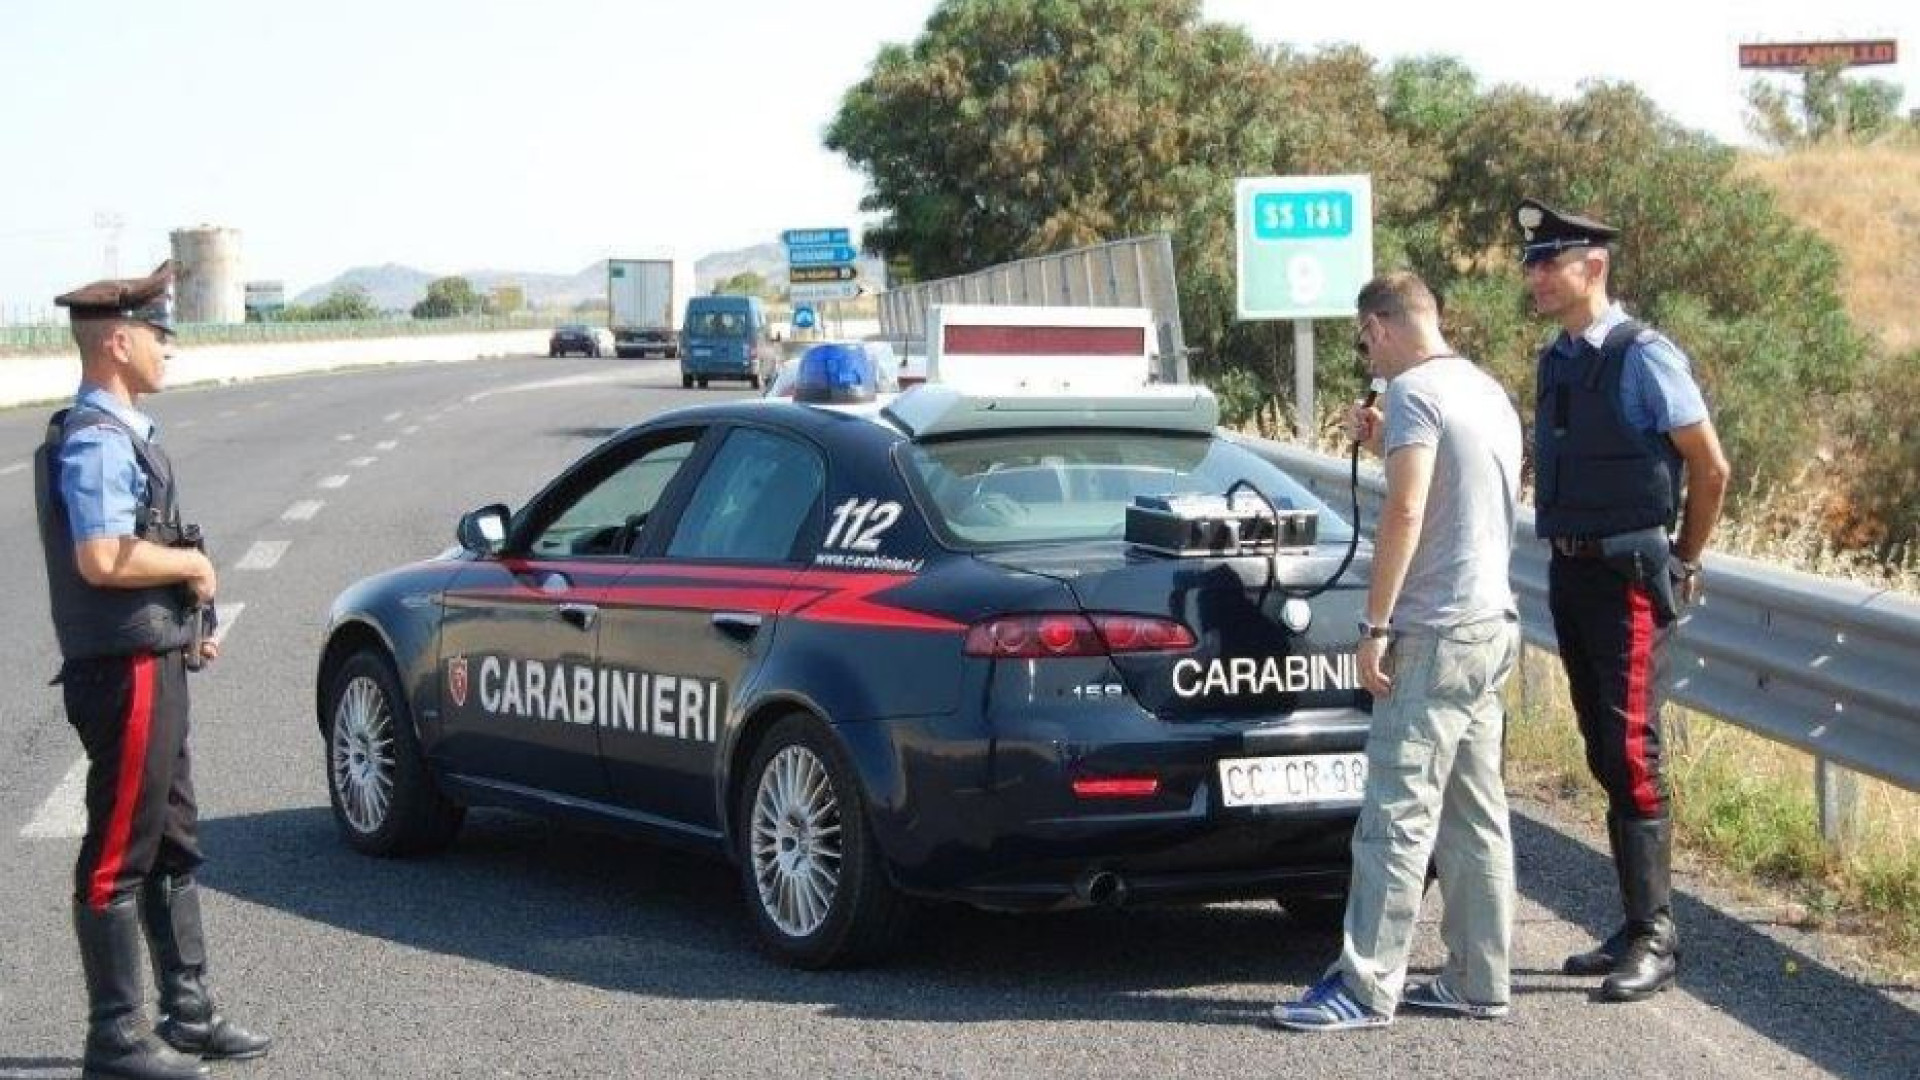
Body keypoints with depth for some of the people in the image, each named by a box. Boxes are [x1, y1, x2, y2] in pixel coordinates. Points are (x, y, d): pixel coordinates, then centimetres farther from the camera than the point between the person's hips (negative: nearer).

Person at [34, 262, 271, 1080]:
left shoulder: (123, 434, 14)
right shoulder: (95, 442, -18)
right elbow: (102, 559, -28)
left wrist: (185, 623, 15)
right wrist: (193, 566, -14)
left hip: (153, 665, 11)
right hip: (125, 672, -11)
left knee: (173, 847, 16)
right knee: (118, 856, -3)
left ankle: (188, 1013, 25)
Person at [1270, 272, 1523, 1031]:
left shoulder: (1415, 393, -12)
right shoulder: (1487, 391, 17)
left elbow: (1406, 513, -19)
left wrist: (1375, 627, -18)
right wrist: (1387, 447, 19)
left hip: (1435, 631, -10)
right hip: (1491, 624, 10)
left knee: (1398, 816, -9)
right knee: (1475, 818, 11)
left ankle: (1366, 988, -9)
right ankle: (1478, 982, 14)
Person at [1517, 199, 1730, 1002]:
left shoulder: (1643, 359, -13)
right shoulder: (1555, 361, 11)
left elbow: (1711, 469, -8)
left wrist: (1683, 564, 1)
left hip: (1627, 577, -8)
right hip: (1568, 573, 8)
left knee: (1633, 754, -8)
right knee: (1604, 757, 12)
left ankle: (1655, 942, -4)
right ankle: (1636, 928, 20)